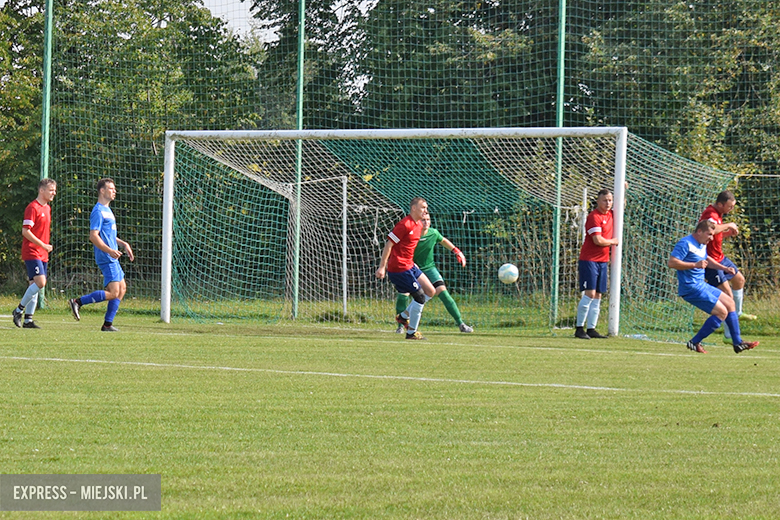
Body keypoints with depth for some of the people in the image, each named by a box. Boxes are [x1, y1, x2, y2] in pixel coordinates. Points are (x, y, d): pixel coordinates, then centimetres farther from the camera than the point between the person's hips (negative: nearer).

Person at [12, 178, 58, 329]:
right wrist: (43, 245, -19)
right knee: (40, 282, -18)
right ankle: (19, 310, -6)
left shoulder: (47, 208, 16)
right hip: (31, 252, -9)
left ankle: (28, 319, 7)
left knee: (35, 285, 6)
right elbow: (25, 231, -17)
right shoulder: (32, 208, -12)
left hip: (42, 254, 9)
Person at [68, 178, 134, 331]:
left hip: (113, 258, 10)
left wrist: (123, 244, 20)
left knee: (122, 289, 10)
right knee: (113, 293, -15)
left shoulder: (107, 210, 20)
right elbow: (93, 236, -20)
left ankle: (108, 324, 11)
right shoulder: (98, 211, -12)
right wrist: (109, 250, -28)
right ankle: (77, 302, -9)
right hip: (106, 259, -10)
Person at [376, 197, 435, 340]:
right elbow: (389, 244, -17)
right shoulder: (405, 225, -17)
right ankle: (411, 332, 3)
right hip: (399, 268, -10)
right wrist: (382, 267, -18)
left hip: (409, 265, 10)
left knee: (430, 291, 8)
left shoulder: (418, 225, 12)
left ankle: (404, 316, 18)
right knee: (420, 296, -8)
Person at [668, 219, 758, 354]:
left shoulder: (702, 245, 15)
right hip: (691, 288, -11)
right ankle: (694, 343, -7)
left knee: (729, 303, 15)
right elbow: (672, 262, -24)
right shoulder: (686, 244, -16)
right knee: (722, 312, -13)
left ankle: (738, 343, 22)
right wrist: (695, 265, -28)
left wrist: (724, 268, 22)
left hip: (701, 285, 11)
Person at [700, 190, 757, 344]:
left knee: (739, 280, 29)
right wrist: (729, 225, -30)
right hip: (711, 261, -11)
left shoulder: (718, 214, 10)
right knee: (727, 295, -12)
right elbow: (711, 229, -47)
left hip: (720, 258, 11)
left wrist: (728, 233, 2)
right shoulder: (710, 214, -23)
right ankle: (728, 335, -8)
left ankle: (737, 313, 52)